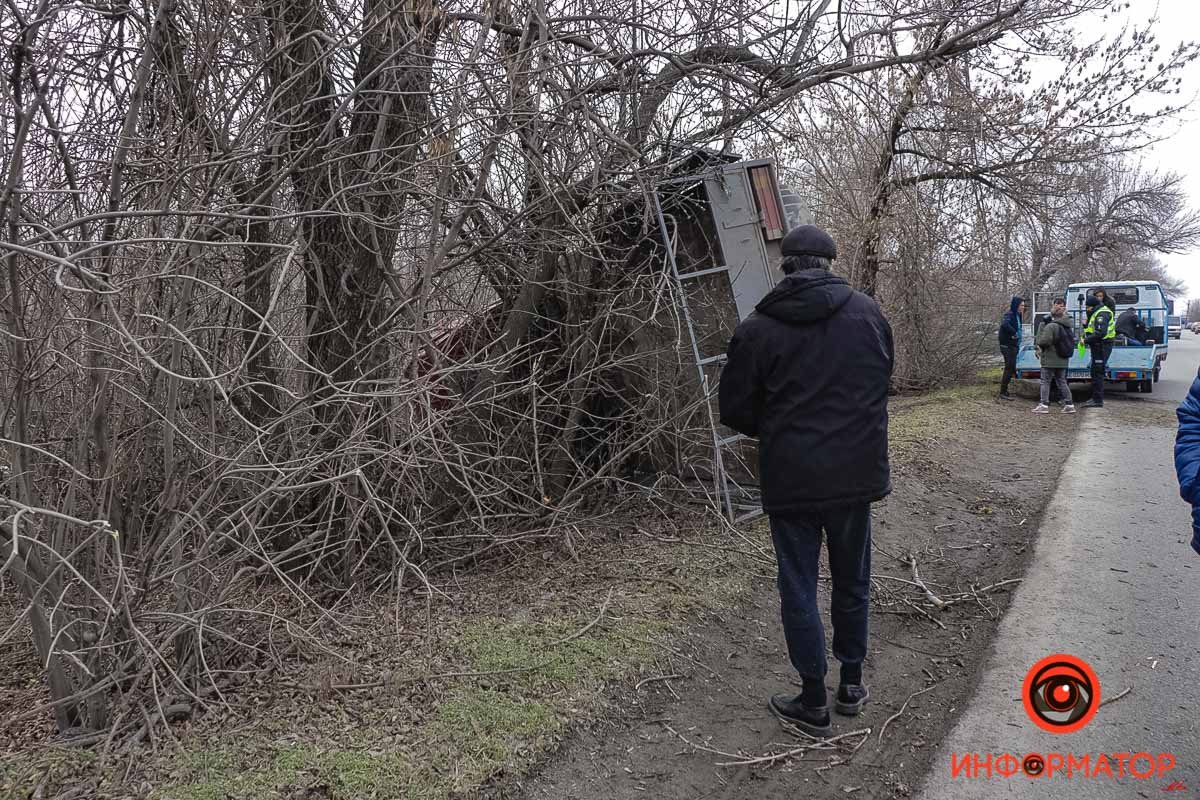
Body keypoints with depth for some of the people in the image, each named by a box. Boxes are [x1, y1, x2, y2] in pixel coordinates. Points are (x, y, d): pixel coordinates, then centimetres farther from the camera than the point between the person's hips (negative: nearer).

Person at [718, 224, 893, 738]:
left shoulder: (756, 329, -10)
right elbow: (884, 383, 10)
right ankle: (852, 684, 33)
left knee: (799, 590, 9)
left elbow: (735, 412, -4)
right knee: (852, 582, 19)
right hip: (856, 474, 3)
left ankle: (814, 703, 18)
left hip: (790, 481, -3)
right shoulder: (867, 313, -1)